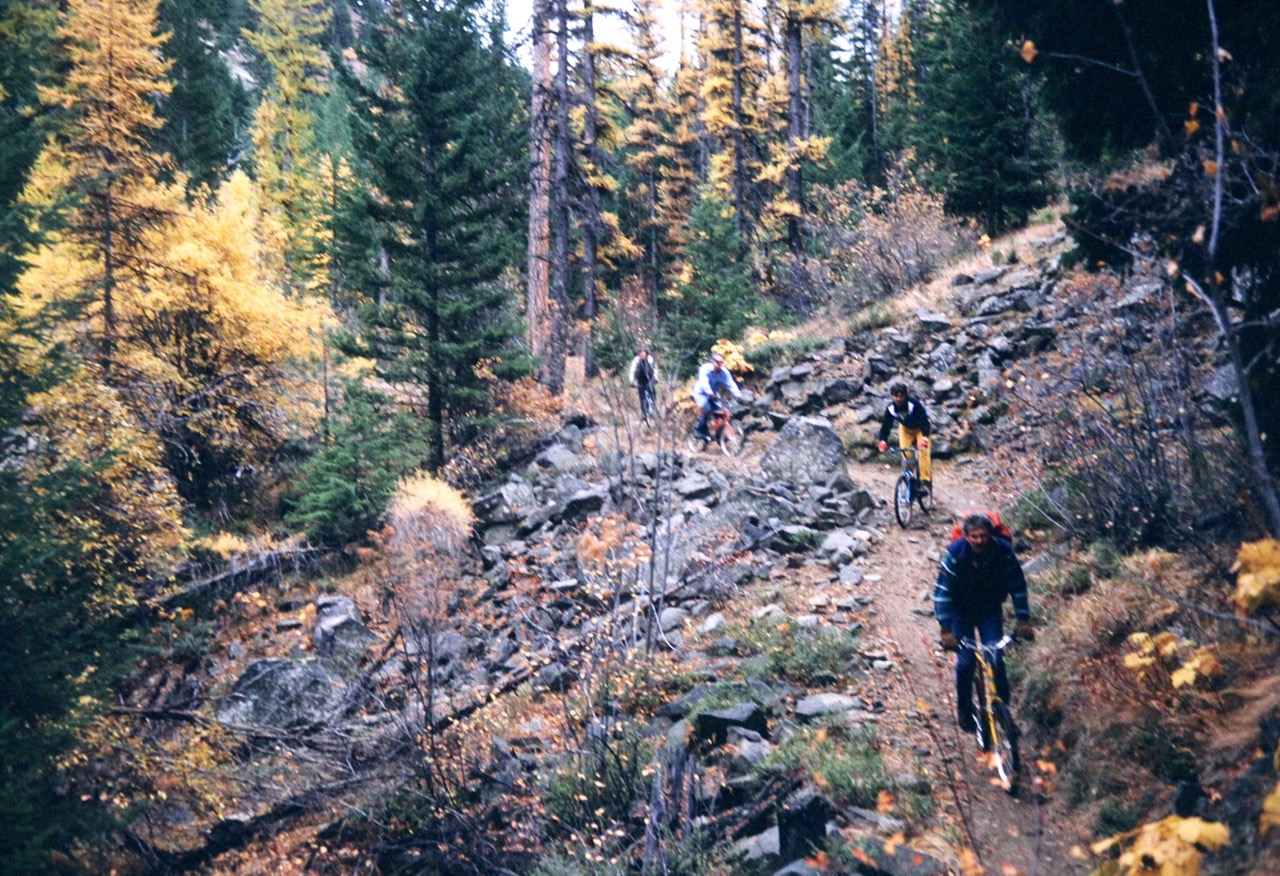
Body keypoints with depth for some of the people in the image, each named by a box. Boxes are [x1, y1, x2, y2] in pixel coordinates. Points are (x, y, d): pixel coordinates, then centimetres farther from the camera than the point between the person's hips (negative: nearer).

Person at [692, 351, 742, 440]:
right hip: (701, 393, -4)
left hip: (714, 395, 4)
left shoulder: (724, 372, -13)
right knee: (707, 409, -29)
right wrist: (710, 393, -53)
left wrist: (738, 395, -35)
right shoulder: (705, 369, -23)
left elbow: (731, 384, -20)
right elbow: (704, 383, -36)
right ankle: (699, 430, -11)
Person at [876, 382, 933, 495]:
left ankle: (925, 480, -14)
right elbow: (886, 424, -23)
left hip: (920, 428, -3)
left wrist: (925, 437, -54)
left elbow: (924, 421, -40)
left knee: (923, 452, -19)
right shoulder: (890, 408, -25)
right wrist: (883, 440, -39)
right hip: (905, 428, 3)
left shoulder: (914, 404, -36)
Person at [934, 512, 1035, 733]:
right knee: (965, 662, -5)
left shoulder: (1003, 551, -25)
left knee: (996, 659, -9)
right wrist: (946, 630, -33)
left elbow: (1018, 585, -13)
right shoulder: (955, 553, -29)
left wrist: (1023, 620, -17)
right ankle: (964, 710, 17)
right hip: (962, 610, -1)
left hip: (990, 609, 1)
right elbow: (942, 591, -28)